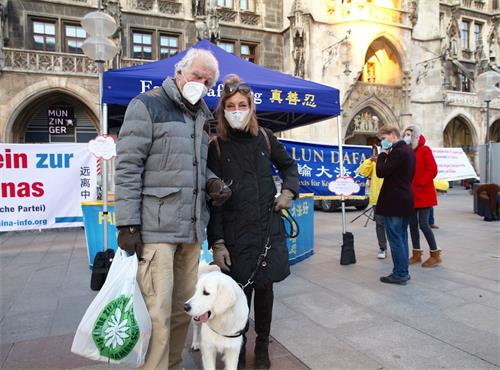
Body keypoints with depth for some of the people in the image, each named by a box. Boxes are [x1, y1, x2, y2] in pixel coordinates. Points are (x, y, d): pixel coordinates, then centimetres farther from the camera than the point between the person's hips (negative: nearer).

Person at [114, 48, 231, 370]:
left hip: (192, 229, 7)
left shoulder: (201, 117, 18)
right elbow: (128, 166, -9)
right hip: (155, 227, -7)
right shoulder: (147, 105, -2)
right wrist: (128, 224, -14)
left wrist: (211, 182, 4)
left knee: (183, 309, 14)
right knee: (158, 313, -5)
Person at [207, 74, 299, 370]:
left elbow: (289, 165, 22)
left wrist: (289, 191, 3)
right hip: (236, 233, -2)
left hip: (269, 228, 3)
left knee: (265, 289, 11)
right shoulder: (216, 147, -2)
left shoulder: (264, 138, 6)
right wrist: (217, 242, -9)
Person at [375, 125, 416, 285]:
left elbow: (381, 172, -19)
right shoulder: (408, 150, 15)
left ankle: (399, 274, 4)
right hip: (405, 201, 10)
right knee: (402, 238, 15)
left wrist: (382, 155, -7)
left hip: (394, 202, -10)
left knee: (395, 239, -3)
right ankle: (403, 272, 23)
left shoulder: (397, 152, -18)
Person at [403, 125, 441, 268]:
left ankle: (435, 255, 6)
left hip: (424, 194, -6)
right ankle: (416, 253, 19)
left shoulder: (425, 150, -5)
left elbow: (433, 170, -13)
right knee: (413, 224, 9)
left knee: (423, 224, -8)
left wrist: (419, 184, -19)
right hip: (411, 194, 6)